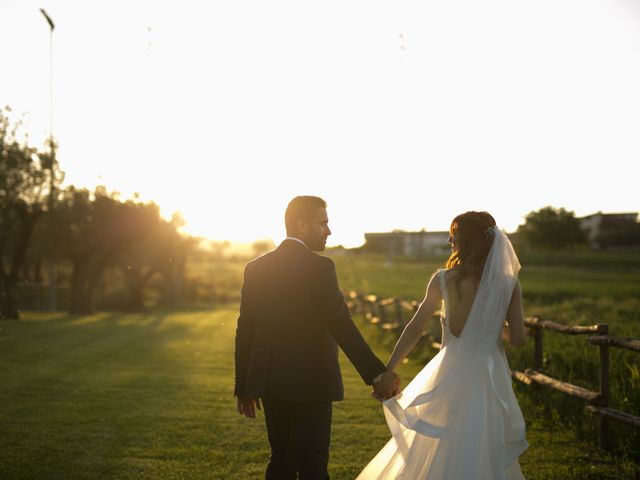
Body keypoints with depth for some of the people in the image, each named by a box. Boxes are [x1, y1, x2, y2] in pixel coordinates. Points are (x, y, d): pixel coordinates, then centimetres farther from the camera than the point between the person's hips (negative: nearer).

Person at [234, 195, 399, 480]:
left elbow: (244, 331, 7)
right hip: (310, 384, -6)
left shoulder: (256, 268, 5)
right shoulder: (318, 267, -12)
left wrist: (244, 387, 14)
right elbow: (341, 326, -20)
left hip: (270, 384, 6)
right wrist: (377, 374, -20)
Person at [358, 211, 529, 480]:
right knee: (488, 455, 13)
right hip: (491, 379, 1)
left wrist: (387, 370, 2)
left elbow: (415, 328, -4)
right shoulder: (509, 284, -4)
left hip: (452, 376, -1)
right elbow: (517, 339, -5)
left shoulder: (443, 280, -7)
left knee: (442, 455, 14)